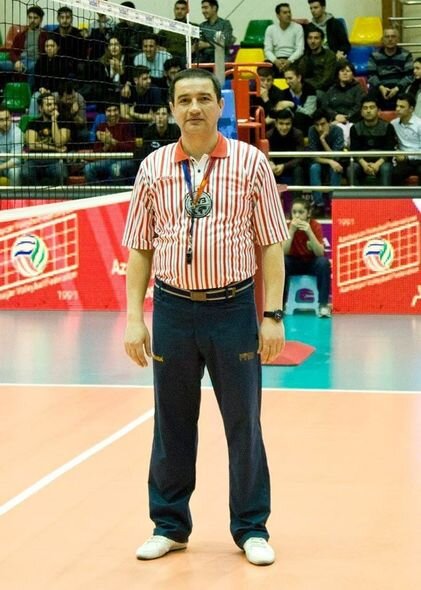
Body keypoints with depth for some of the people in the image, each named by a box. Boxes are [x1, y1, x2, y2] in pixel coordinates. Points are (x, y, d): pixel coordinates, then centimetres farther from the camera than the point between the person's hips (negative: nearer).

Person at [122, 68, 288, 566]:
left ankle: (251, 528, 17)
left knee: (243, 423, 4)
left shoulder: (250, 162, -1)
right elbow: (139, 247, 8)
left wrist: (273, 314, -6)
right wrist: (134, 318, 1)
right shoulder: (152, 168, 4)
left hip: (233, 308, -2)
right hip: (172, 308, 2)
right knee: (171, 423, 9)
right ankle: (169, 525, 23)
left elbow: (270, 243, 0)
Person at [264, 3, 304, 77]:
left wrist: (289, 61, -23)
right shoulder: (270, 29, 8)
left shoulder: (297, 28, 3)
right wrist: (275, 61, -21)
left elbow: (300, 50, -4)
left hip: (292, 59, -1)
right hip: (276, 59, 1)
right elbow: (268, 50, 1)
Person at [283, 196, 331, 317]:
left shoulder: (315, 226, -16)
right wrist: (291, 231, -35)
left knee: (323, 262, -33)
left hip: (312, 263, -1)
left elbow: (320, 253, -26)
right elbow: (283, 252, -25)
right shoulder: (288, 226, -14)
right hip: (294, 263, 1)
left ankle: (323, 304, -26)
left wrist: (309, 232, -38)